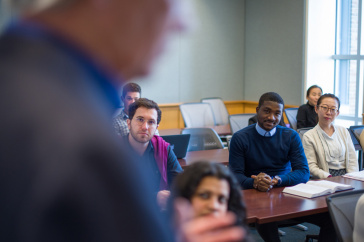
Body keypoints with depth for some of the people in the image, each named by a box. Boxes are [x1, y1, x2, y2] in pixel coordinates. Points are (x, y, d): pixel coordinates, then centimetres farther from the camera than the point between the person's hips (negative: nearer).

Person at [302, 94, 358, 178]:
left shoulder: (344, 132, 16)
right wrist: (329, 178, -21)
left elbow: (352, 161, 12)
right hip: (323, 182, -3)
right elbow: (311, 166, -5)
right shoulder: (308, 136, 2)